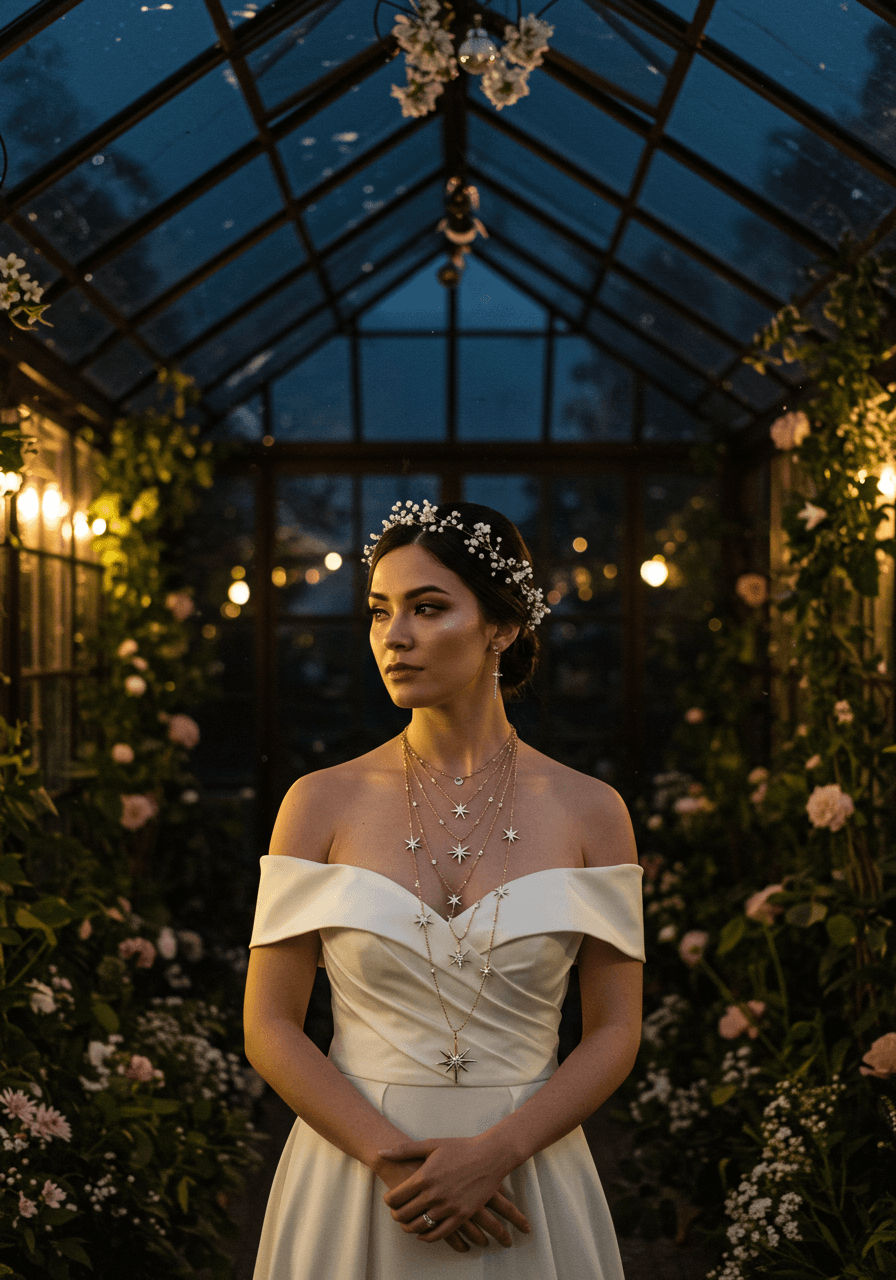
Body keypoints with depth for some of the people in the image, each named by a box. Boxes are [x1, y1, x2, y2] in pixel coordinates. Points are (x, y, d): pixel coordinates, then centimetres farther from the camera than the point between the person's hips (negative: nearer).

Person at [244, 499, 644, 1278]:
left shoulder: (589, 812, -3)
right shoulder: (323, 803, -4)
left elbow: (616, 1032, -2)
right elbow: (270, 1027, -4)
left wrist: (492, 1154, -15)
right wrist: (391, 1155, -15)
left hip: (525, 1177, 0)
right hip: (352, 1175, 0)